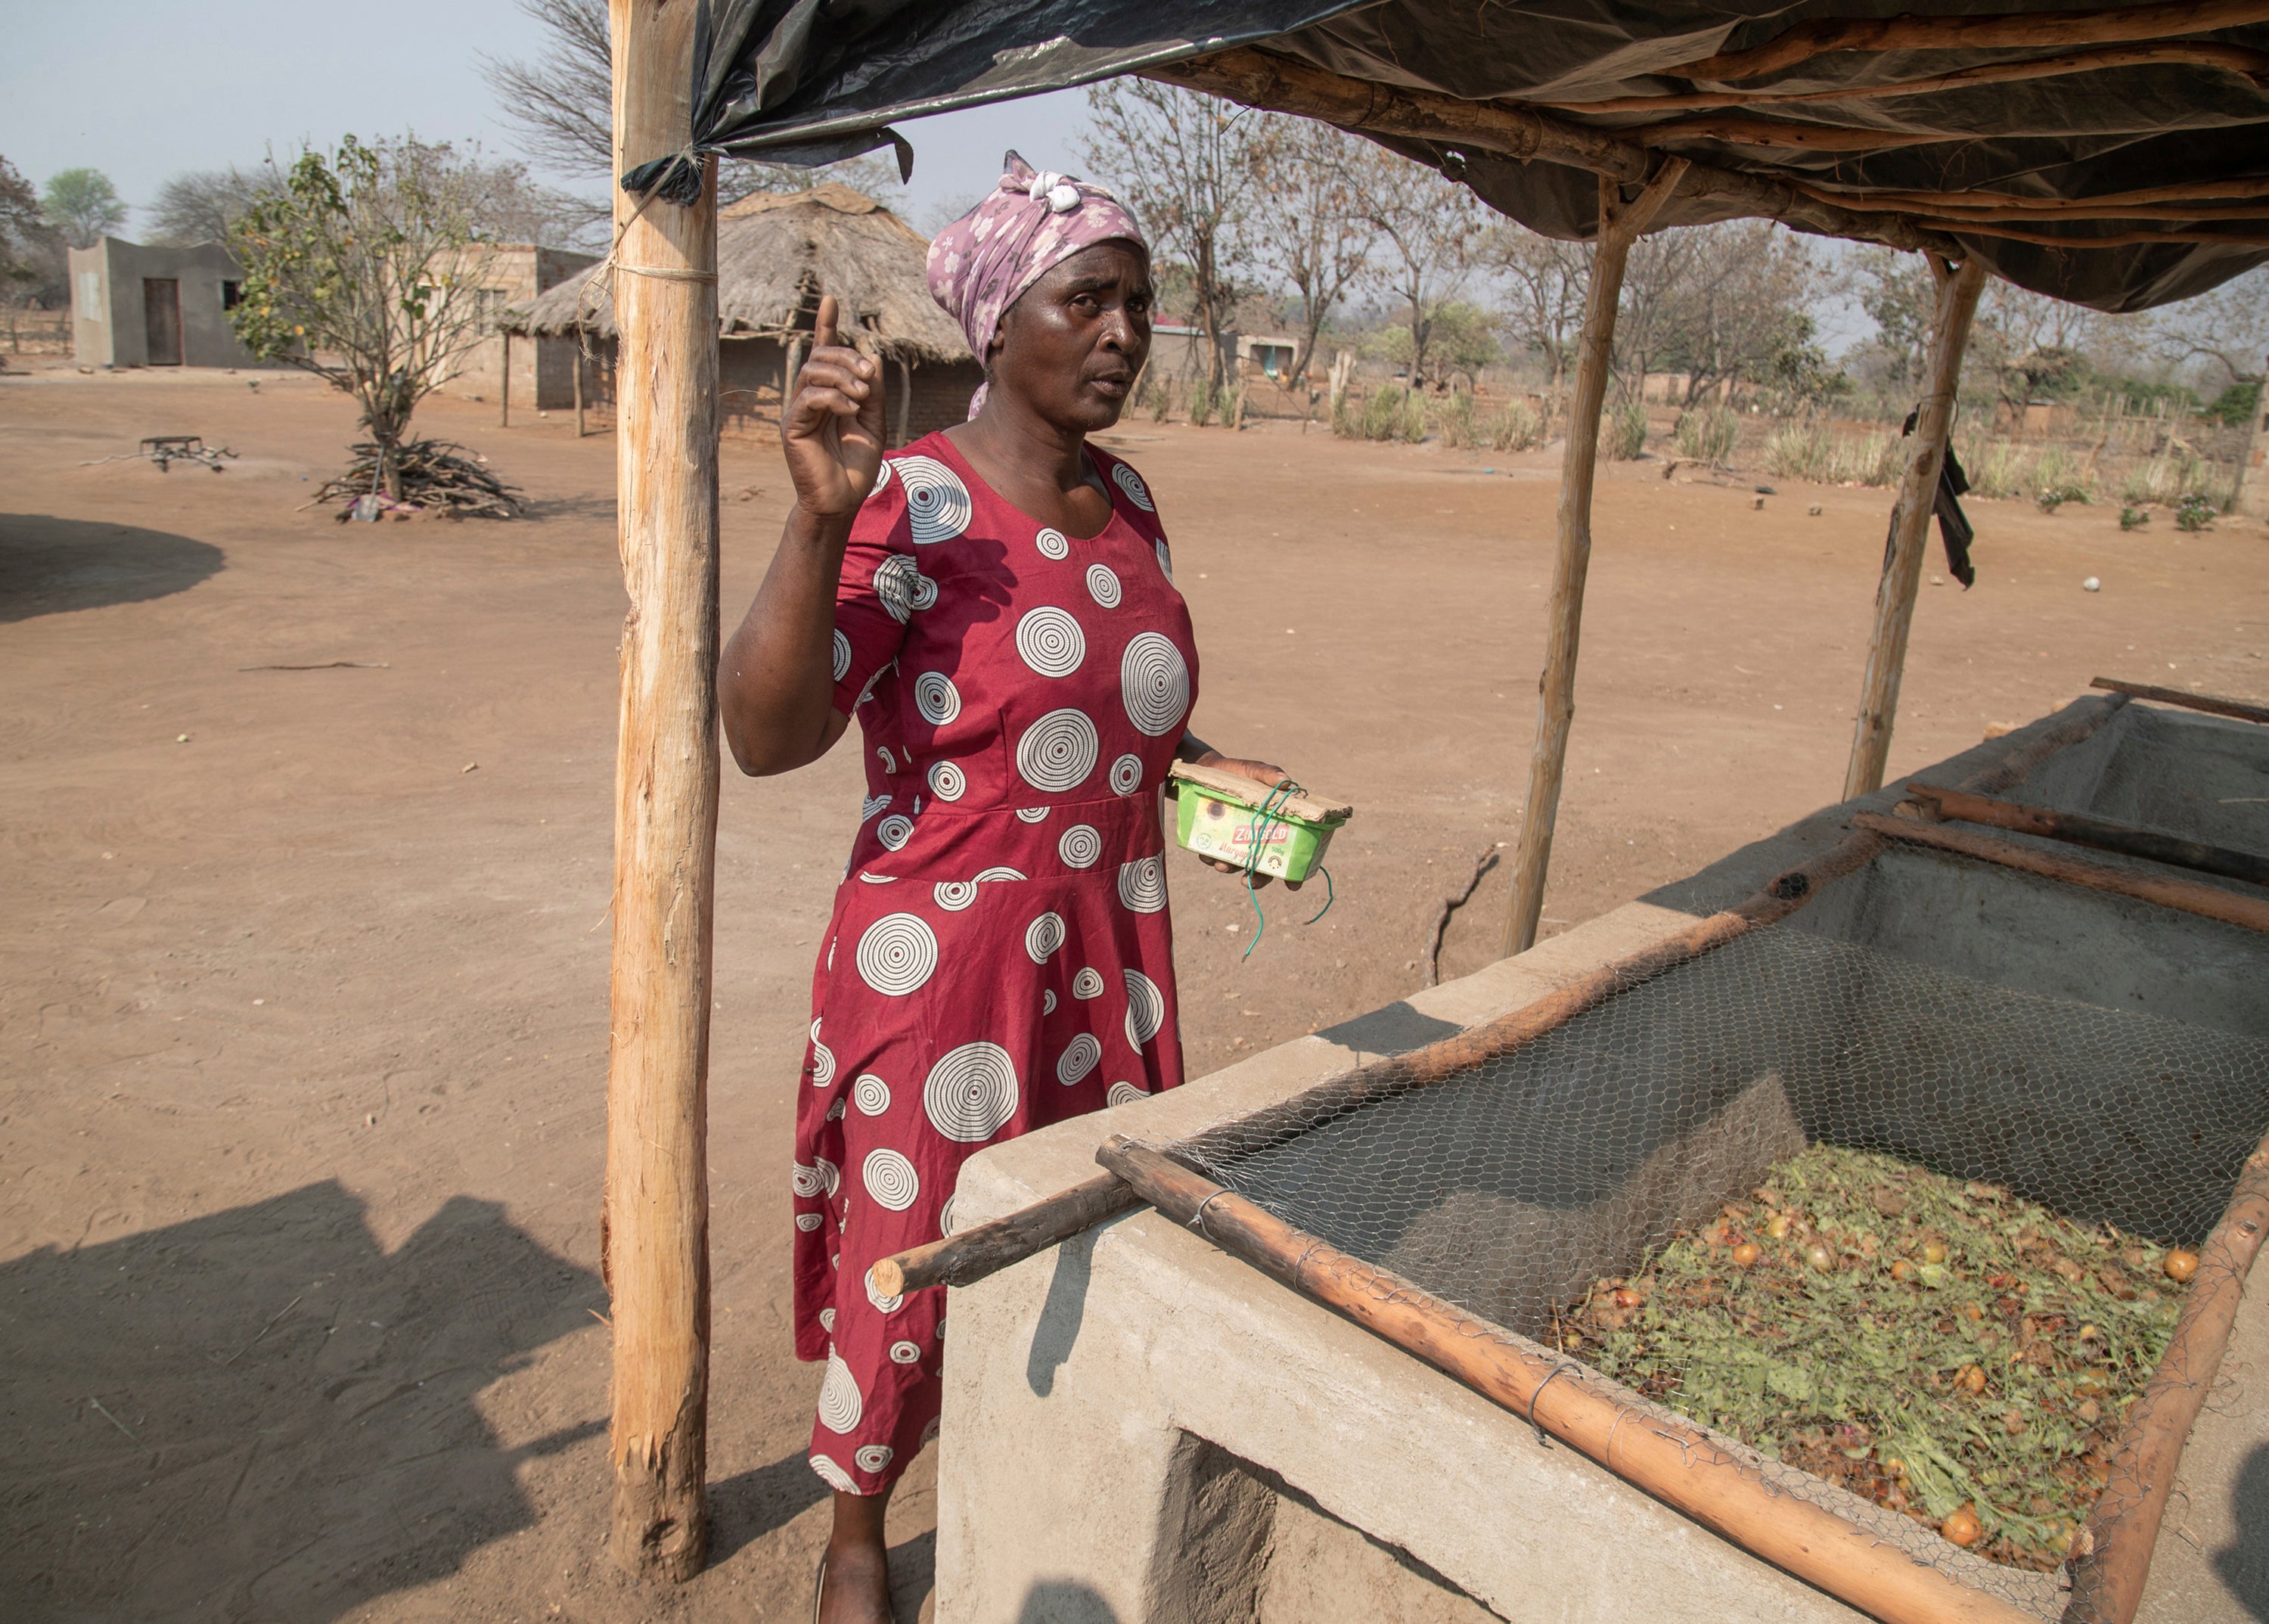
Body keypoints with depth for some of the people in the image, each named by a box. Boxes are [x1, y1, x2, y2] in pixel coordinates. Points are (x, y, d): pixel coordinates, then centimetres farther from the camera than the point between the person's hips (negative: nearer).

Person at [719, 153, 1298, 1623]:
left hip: (1108, 957, 6)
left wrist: (1210, 771, 5)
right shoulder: (911, 503, -15)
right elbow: (766, 733, -26)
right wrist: (821, 515, -35)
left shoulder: (1128, 504, 6)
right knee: (906, 1256, 9)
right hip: (941, 961, -6)